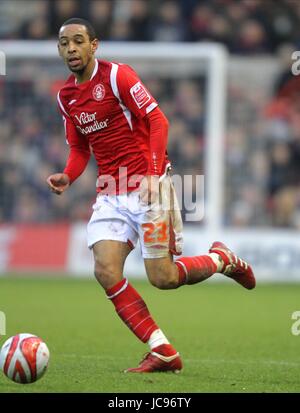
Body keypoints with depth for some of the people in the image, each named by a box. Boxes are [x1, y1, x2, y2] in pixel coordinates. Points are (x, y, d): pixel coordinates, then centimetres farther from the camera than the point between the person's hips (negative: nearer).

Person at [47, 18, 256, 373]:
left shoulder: (117, 75, -10)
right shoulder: (66, 96, 11)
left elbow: (158, 120, -13)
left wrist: (153, 174, -23)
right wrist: (68, 176, -2)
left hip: (147, 186, -6)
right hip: (110, 194, 6)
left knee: (162, 278, -8)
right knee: (105, 271, -14)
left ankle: (223, 259, 24)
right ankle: (163, 352, -8)